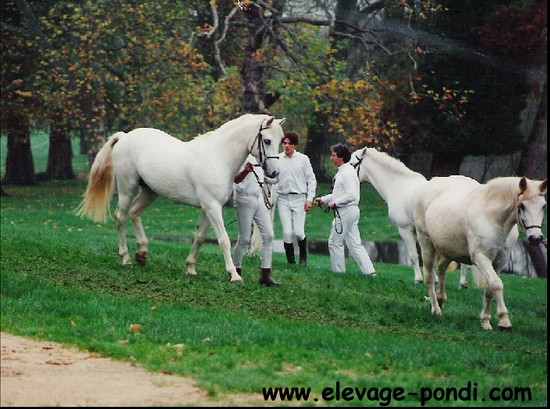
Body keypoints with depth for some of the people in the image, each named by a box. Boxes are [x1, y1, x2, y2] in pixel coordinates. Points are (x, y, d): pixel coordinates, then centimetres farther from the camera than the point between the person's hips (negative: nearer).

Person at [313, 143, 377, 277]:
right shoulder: (342, 172, 15)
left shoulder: (347, 173, -17)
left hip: (345, 212, -10)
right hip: (350, 211, 10)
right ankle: (370, 271, 4)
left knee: (335, 242, 1)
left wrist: (335, 203, -17)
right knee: (355, 244, 8)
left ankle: (338, 271, 9)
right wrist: (323, 199, 18)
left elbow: (351, 195, -25)